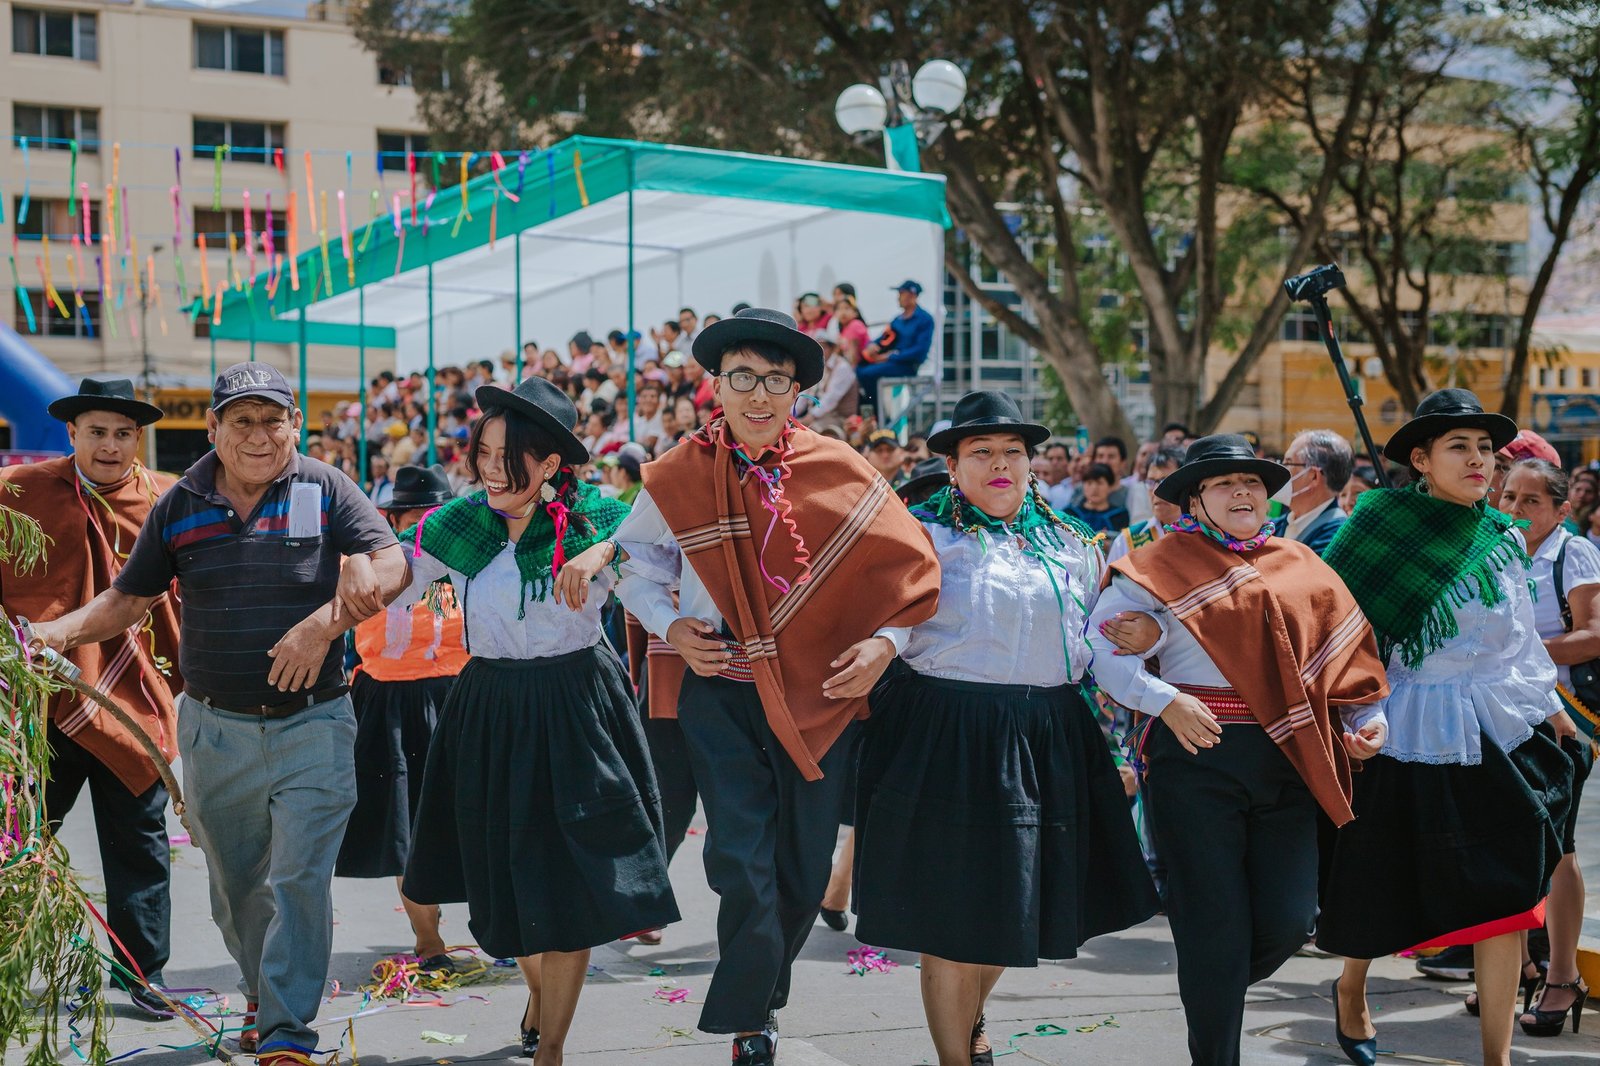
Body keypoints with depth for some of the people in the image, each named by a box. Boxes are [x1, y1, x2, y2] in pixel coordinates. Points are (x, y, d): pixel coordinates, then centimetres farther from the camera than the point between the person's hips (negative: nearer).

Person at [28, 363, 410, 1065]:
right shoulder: (180, 505, 5)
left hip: (311, 725, -3)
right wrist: (63, 631, -6)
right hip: (214, 730, 3)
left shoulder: (324, 490, -2)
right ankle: (261, 996, 37)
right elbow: (129, 598, 11)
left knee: (299, 880, -10)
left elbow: (392, 565, -10)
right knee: (234, 887, 14)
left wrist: (323, 623, -23)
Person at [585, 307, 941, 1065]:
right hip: (721, 694, -1)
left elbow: (906, 566, 3)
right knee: (743, 862, -10)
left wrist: (886, 641, -10)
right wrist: (669, 625, -5)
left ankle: (758, 996, 36)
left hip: (820, 695, 1)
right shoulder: (679, 477, -3)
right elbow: (637, 562, 12)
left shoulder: (838, 471, -4)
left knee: (804, 872, 10)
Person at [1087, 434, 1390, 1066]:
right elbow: (1104, 644, -5)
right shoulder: (1164, 566, 2)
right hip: (1196, 753, -4)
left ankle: (1216, 995, 32)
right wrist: (1165, 701, -17)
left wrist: (1368, 716, 3)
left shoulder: (1298, 565, 16)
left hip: (1287, 758, 4)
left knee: (1288, 923, 1)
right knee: (1215, 927, -1)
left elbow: (1345, 648, 18)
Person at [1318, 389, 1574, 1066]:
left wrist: (1554, 710, 15)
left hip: (1499, 735, 3)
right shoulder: (1385, 527, -8)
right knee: (1385, 889, 11)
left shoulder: (1502, 540, 6)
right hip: (1411, 734, -3)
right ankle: (1351, 988, 41)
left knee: (1505, 898, -1)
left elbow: (1522, 643, 15)